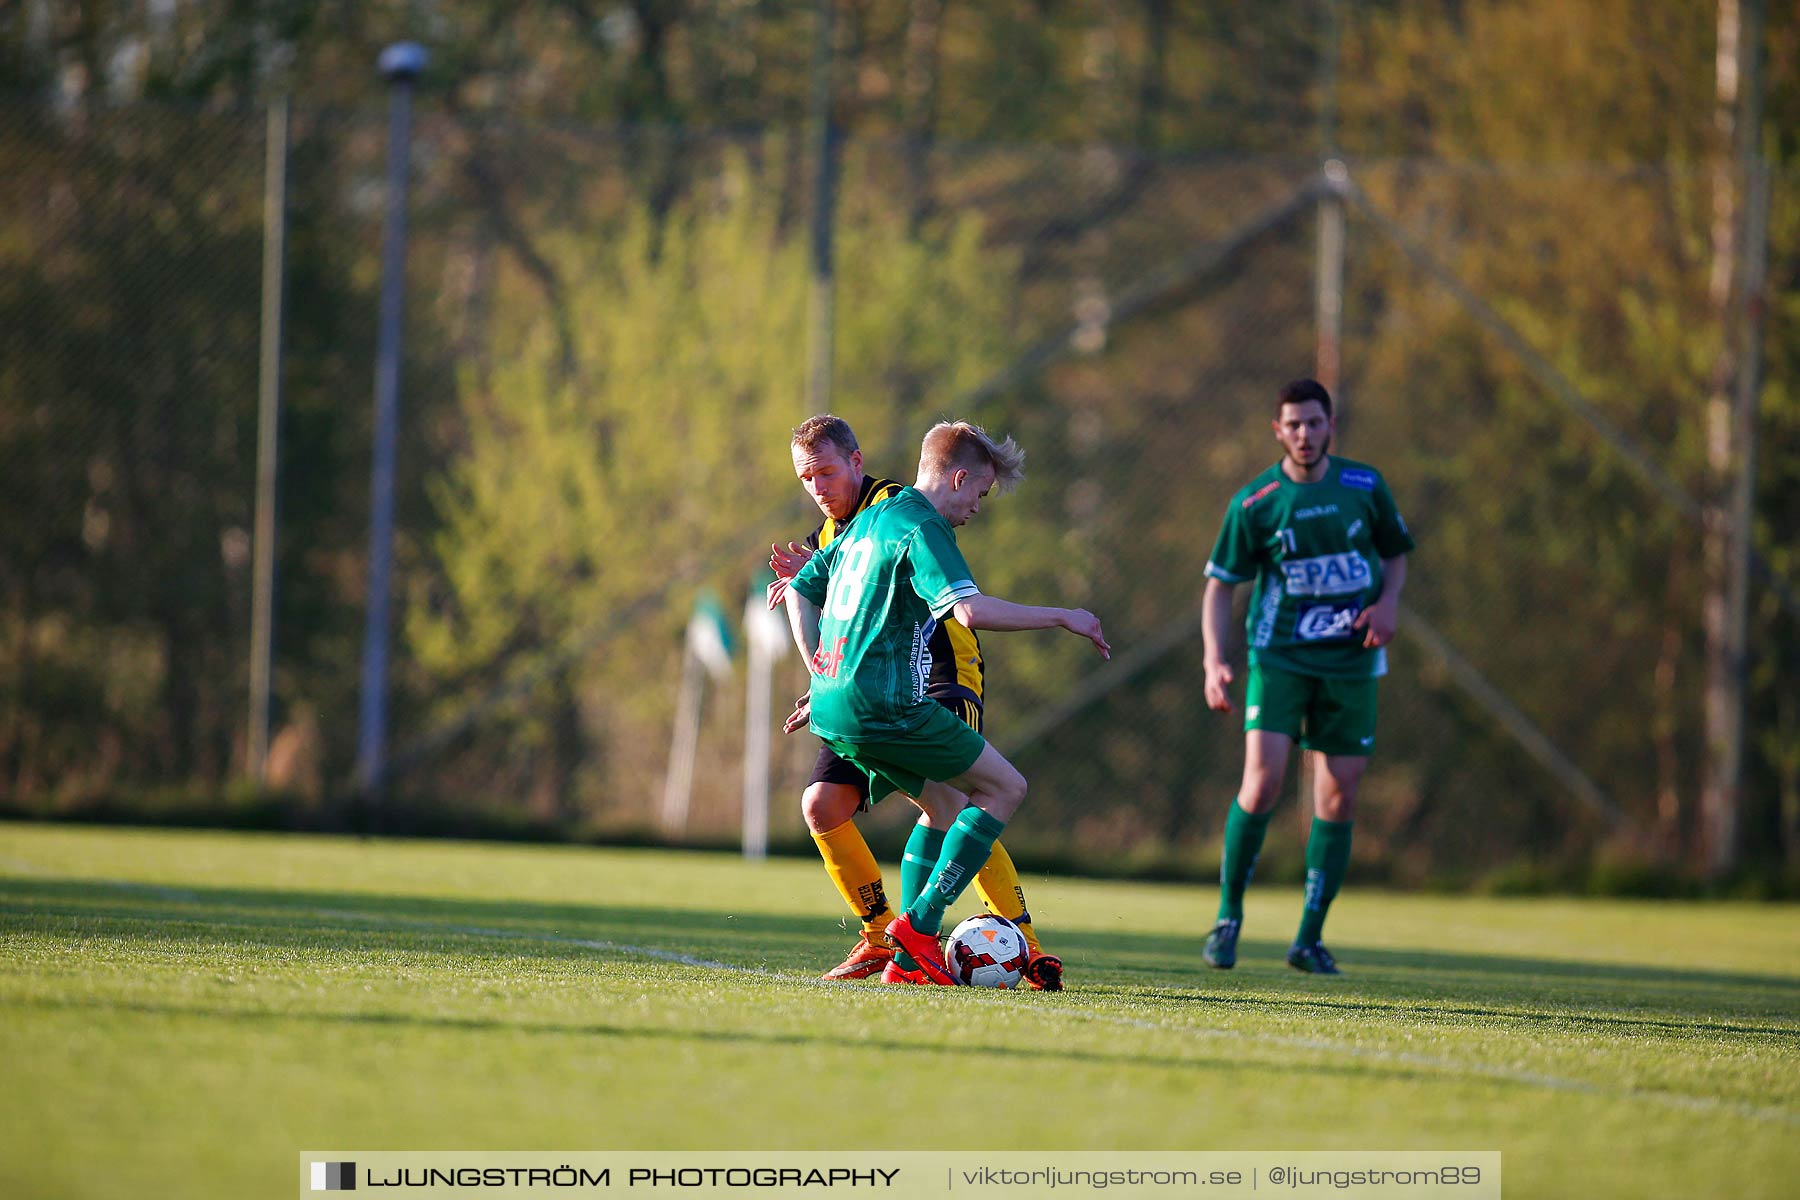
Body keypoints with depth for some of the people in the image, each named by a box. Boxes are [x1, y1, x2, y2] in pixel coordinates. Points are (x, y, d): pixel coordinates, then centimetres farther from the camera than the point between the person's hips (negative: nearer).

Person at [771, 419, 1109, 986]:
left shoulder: (866, 521, 19)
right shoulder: (922, 529, -10)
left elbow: (796, 591, 25)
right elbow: (971, 610, -25)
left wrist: (822, 683, 30)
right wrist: (1063, 617, -17)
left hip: (832, 709, 9)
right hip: (885, 706, -9)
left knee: (947, 806, 21)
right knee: (1005, 788, 1)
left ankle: (910, 959, 12)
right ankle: (920, 925, -8)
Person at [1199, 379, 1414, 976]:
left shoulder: (1365, 486, 2)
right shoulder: (1253, 503, -5)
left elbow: (1395, 553, 16)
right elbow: (1219, 585, 0)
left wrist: (1388, 602, -5)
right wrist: (1215, 662, -12)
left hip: (1350, 661, 2)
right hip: (1279, 657, -2)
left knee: (1338, 799, 1)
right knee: (1262, 780, -17)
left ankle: (1309, 941, 11)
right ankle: (1229, 915, 1)